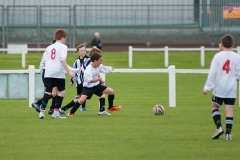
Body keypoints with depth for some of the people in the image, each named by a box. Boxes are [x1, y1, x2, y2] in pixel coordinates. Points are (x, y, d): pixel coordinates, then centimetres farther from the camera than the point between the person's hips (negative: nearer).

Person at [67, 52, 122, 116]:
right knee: (82, 100, -26)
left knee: (111, 91, 2)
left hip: (97, 85, 7)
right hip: (88, 87, -7)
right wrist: (97, 79, -58)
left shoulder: (99, 66, -6)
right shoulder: (88, 70, -30)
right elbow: (90, 80, -40)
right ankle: (71, 113, -8)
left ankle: (111, 107, 22)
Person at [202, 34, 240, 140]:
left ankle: (219, 127, -2)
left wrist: (207, 87, -2)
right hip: (231, 88, 2)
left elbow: (212, 73, -7)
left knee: (215, 106, 14)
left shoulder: (218, 56, -6)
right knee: (229, 110, 3)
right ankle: (228, 133, 0)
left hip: (219, 88, -2)